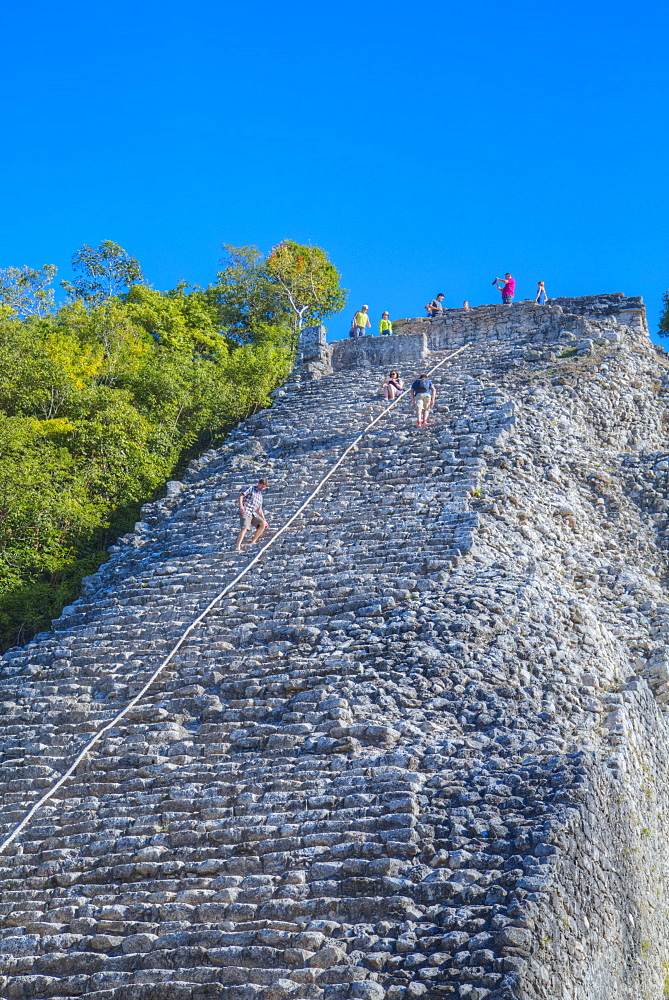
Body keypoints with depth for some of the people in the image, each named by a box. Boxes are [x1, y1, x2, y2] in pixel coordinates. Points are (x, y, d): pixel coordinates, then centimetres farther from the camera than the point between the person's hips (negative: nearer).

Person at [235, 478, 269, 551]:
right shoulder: (251, 489, 6)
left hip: (253, 514, 7)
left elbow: (259, 510, 29)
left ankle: (253, 542, -2)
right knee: (244, 529, -22)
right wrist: (241, 506, -22)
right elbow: (241, 496, -7)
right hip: (245, 512, -7)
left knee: (263, 524, -9)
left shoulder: (260, 495, 25)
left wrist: (264, 520, 23)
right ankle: (237, 547, -30)